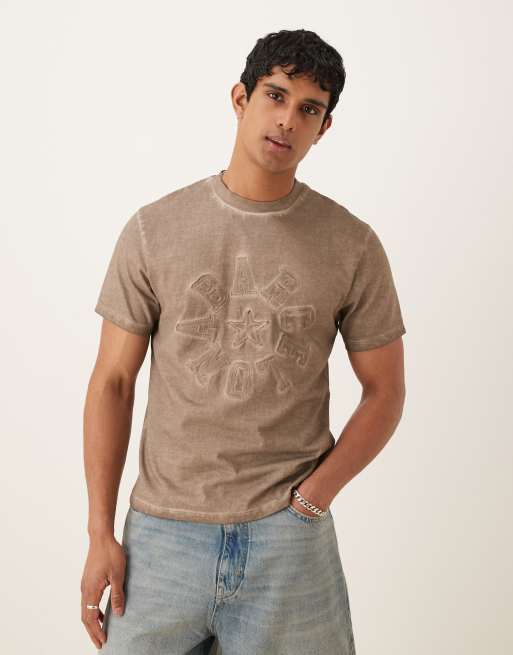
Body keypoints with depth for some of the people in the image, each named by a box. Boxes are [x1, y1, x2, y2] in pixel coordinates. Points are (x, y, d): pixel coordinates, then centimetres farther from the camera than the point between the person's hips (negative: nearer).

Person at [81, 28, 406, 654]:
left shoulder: (353, 245, -2)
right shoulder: (153, 229, -1)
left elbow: (384, 392, 4)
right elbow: (112, 382, 1)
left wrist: (310, 499, -7)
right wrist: (100, 533, -2)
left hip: (289, 538, 0)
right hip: (161, 533, 1)